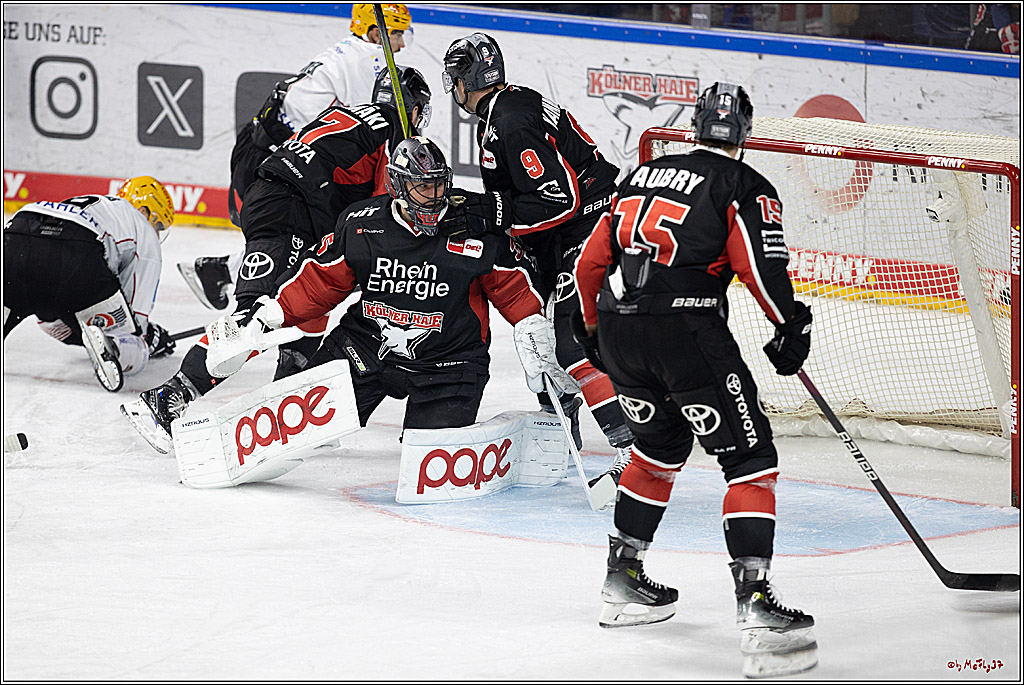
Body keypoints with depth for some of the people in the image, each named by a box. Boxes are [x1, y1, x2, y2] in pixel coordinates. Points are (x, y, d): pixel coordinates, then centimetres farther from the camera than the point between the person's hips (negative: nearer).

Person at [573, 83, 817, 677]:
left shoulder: (643, 176, 21)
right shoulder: (747, 188, 3)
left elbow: (592, 263, 23)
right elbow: (763, 267, -10)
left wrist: (595, 329, 36)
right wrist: (794, 325, 4)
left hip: (619, 333, 6)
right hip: (687, 331, -6)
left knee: (662, 445, 28)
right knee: (750, 458, -3)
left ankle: (623, 576, 31)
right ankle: (754, 596, -18)